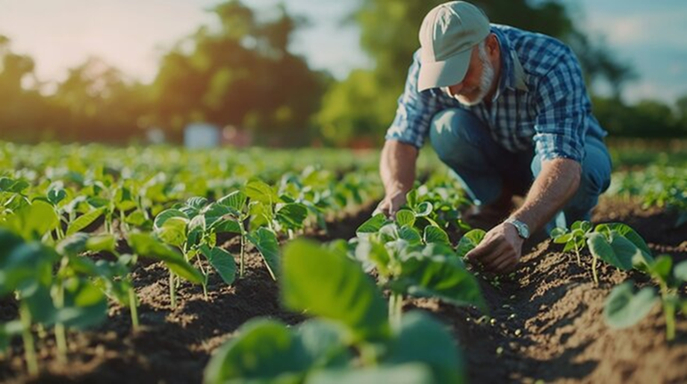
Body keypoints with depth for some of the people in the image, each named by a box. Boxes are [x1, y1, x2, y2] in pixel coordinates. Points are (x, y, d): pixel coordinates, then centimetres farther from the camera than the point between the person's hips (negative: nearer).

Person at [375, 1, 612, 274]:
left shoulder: (552, 65, -36)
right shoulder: (429, 64, -25)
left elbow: (565, 162, -46)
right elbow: (401, 138, -24)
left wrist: (518, 227, -63)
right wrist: (396, 191, -46)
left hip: (570, 151, -2)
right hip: (498, 158, 3)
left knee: (585, 163, -38)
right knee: (447, 126, -28)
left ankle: (568, 223, -3)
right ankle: (495, 204, -2)